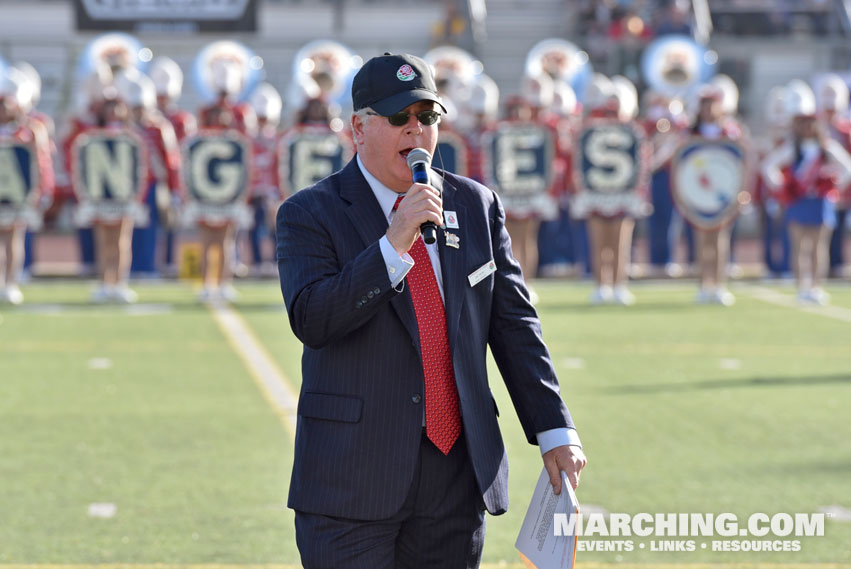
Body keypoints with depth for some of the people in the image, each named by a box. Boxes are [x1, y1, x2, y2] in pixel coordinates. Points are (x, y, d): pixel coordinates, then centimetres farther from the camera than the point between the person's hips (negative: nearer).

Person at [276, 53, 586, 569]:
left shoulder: (477, 206, 11)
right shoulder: (311, 214, -2)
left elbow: (513, 322, 12)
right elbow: (311, 320, -17)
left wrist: (554, 430, 7)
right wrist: (394, 244, -24)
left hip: (457, 477, 4)